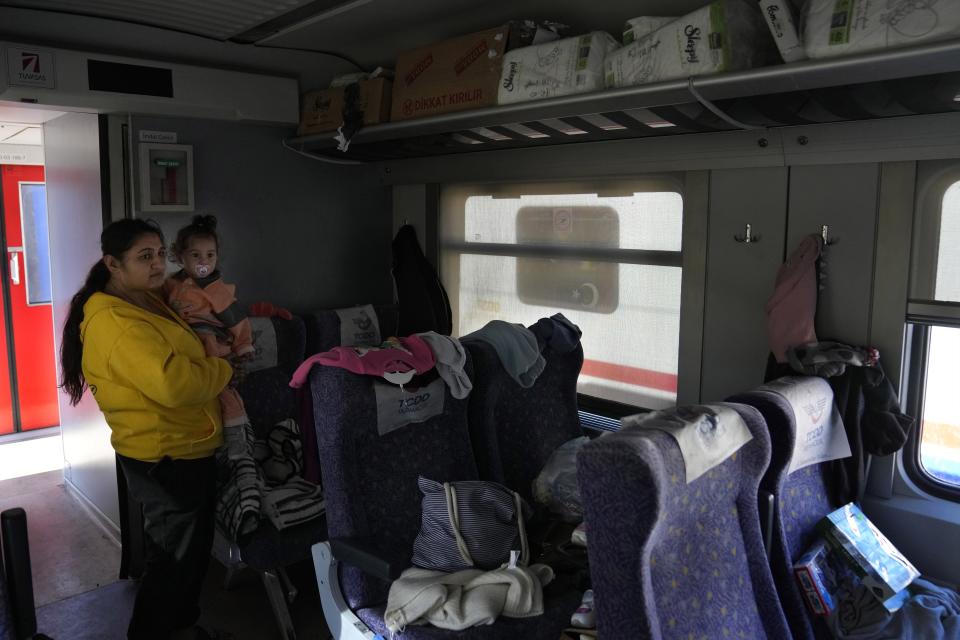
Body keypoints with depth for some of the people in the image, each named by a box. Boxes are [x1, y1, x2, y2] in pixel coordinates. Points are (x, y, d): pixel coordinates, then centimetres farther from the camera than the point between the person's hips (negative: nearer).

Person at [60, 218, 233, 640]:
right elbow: (172, 383, -35)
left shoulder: (148, 300, 7)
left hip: (188, 451, 10)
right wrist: (224, 370, -18)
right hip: (166, 462, -10)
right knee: (172, 560, 7)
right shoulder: (114, 322, -25)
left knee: (196, 550, 24)